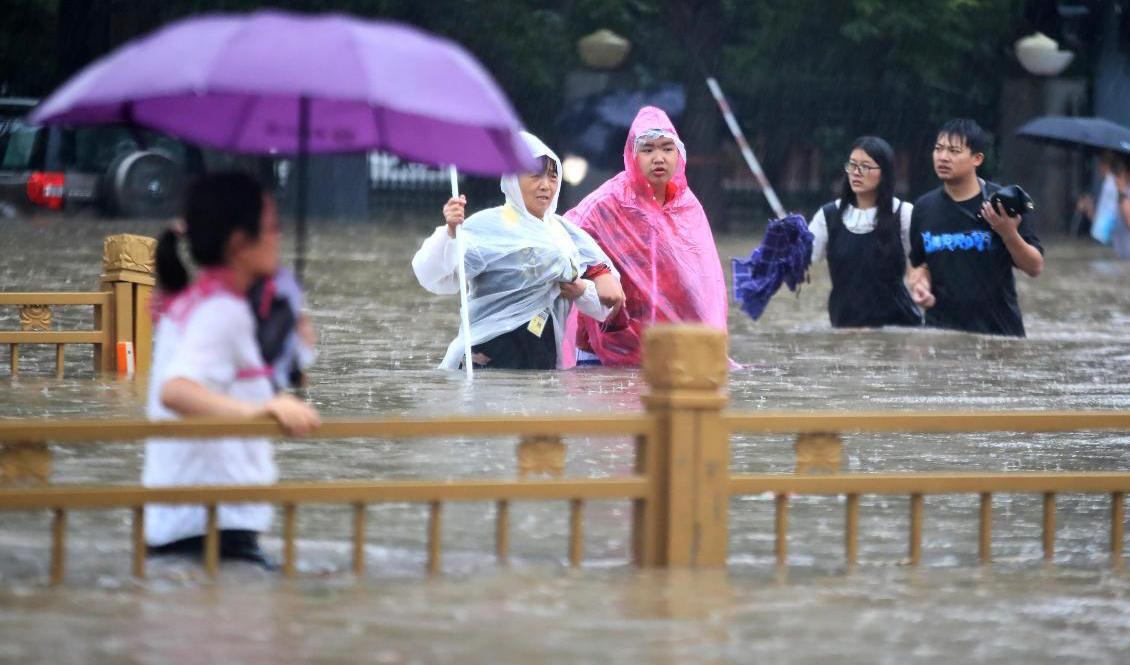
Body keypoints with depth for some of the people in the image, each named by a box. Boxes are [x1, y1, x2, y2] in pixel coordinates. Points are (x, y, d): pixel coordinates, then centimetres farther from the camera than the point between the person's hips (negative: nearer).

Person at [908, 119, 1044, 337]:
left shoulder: (1000, 203, -6)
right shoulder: (925, 207, 5)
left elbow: (1035, 268, -5)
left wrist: (1009, 233, -20)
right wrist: (920, 282, -2)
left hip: (999, 331, -3)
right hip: (941, 330, 3)